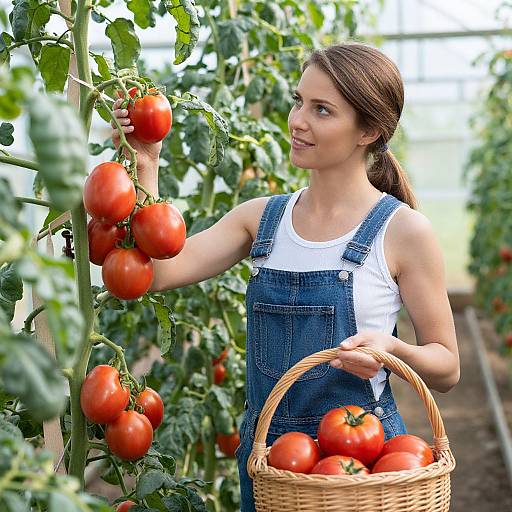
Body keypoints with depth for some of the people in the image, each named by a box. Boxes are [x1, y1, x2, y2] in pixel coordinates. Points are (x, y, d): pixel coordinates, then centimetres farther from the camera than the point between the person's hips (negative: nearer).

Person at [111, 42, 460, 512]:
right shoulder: (261, 218, 3)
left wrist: (392, 349, -24)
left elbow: (446, 369, -5)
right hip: (264, 453, 4)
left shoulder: (402, 230, -9)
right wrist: (145, 168, -15)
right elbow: (160, 273, -10)